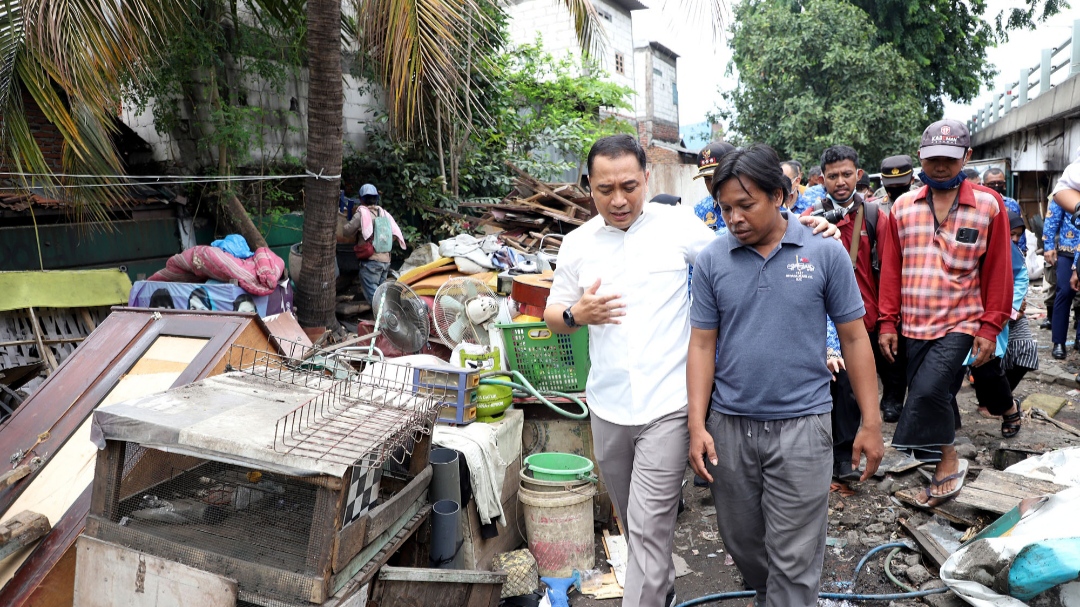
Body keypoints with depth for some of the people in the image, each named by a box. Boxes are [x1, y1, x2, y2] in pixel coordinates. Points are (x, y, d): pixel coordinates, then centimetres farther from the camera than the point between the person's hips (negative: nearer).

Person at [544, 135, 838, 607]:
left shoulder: (677, 225, -4)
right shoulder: (577, 244, 4)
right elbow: (552, 317, 12)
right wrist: (577, 314, -10)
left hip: (666, 407, -4)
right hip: (607, 408, 4)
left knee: (649, 529, -4)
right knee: (632, 521, 22)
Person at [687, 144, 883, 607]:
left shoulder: (825, 254, -4)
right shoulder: (712, 260, -1)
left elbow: (854, 338, 1)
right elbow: (702, 345, 1)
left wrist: (871, 423, -1)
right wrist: (697, 425, -5)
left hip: (801, 425, -2)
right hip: (729, 427, 3)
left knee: (794, 559, 4)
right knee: (743, 544, 19)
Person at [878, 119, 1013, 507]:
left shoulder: (989, 206, -2)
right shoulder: (903, 207, 4)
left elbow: (998, 271, -1)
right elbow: (891, 269, 6)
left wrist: (990, 326, -5)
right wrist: (888, 322, 3)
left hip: (961, 323, -3)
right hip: (914, 326, 4)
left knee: (928, 390, -18)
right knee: (934, 399, 10)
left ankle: (947, 463, 5)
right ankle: (947, 463, 29)